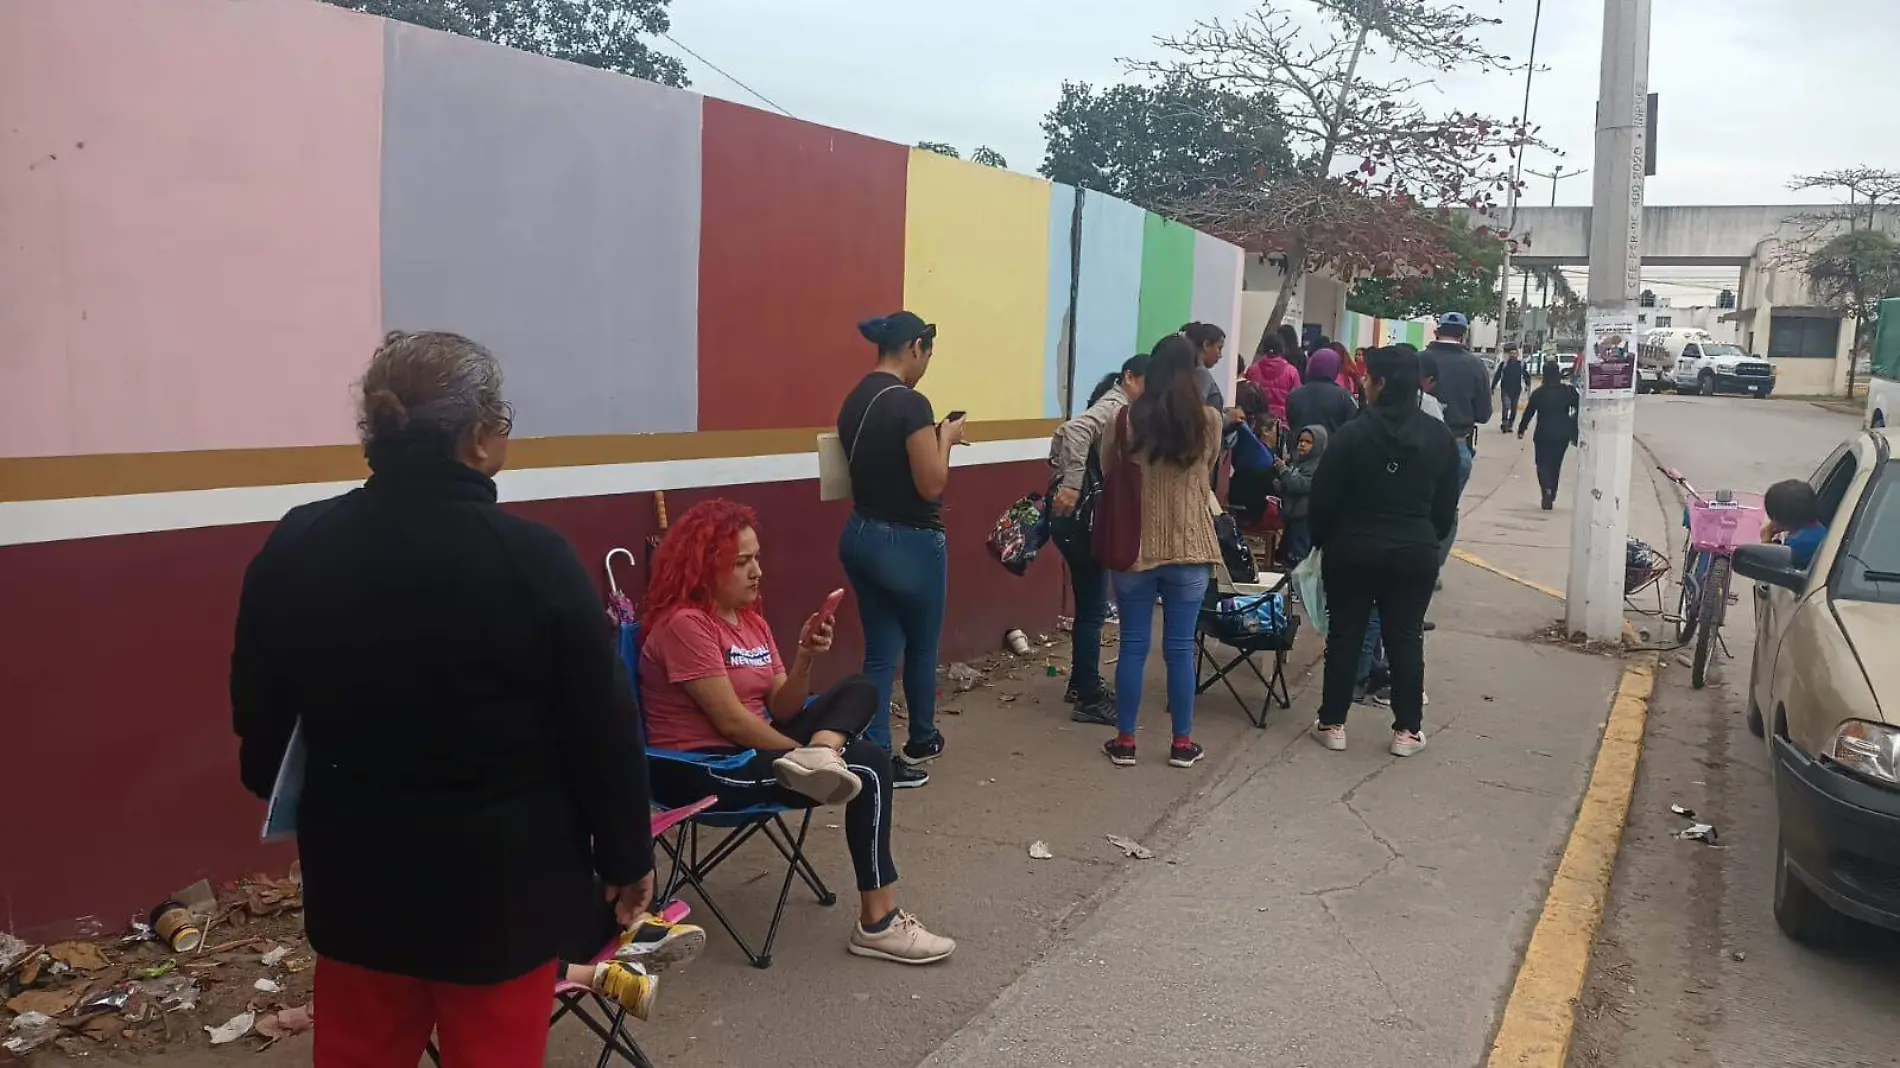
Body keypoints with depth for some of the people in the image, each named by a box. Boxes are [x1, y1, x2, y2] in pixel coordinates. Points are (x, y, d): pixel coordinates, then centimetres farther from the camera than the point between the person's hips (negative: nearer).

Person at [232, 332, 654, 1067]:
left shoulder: (294, 547, -5)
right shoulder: (532, 559, -19)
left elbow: (259, 713, 7)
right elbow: (601, 731, -13)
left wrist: (299, 807, 26)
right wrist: (627, 858, 1)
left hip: (356, 870, 5)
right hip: (501, 879, -4)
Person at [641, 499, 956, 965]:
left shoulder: (751, 619, 11)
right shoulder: (684, 624, -17)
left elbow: (781, 712, 5)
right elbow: (731, 721, -20)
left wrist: (804, 658, -12)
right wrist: (807, 752, -12)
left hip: (752, 750, 9)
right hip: (701, 770, -9)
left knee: (860, 690, 4)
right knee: (869, 768, -17)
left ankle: (820, 759, -28)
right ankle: (878, 923, -13)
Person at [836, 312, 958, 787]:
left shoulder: (854, 401, 6)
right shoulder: (911, 404, -20)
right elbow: (932, 485, -19)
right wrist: (945, 439, -4)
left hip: (861, 535, 7)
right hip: (909, 544, -7)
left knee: (880, 651, 11)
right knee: (921, 647, 15)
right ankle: (920, 743, 33)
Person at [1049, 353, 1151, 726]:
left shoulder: (1119, 408, 18)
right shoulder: (1116, 407, -13)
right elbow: (1075, 430, -31)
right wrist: (1070, 484, -35)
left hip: (1088, 517, 10)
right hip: (1079, 517, -10)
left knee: (1089, 605, 18)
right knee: (1093, 609, -5)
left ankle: (1082, 684, 30)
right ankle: (1089, 700, 2)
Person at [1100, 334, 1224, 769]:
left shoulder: (1126, 419, -6)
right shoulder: (1209, 421, -4)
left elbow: (1107, 473, 7)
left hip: (1135, 546, 0)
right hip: (1189, 548, 0)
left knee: (1132, 646, 8)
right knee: (1180, 649, 8)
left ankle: (1124, 741, 15)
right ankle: (1182, 743, 17)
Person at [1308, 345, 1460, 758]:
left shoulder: (1353, 433, -13)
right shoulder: (1440, 436, 0)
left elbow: (1323, 498, -9)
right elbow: (1447, 503, 7)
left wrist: (1322, 541, 6)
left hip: (1353, 550, -2)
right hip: (1415, 553, 3)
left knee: (1345, 635, 8)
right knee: (1406, 639, 9)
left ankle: (1332, 724, 15)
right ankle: (1408, 730, 13)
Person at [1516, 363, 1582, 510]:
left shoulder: (1538, 393, -7)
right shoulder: (1569, 391, 0)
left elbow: (1529, 413, -3)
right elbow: (1578, 412, 0)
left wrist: (1521, 430, 9)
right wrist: (1575, 434, 6)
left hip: (1543, 434, -3)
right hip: (1563, 434, 3)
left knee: (1543, 464, 5)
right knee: (1556, 465, 14)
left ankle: (1547, 489, -20)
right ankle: (1551, 497, 19)